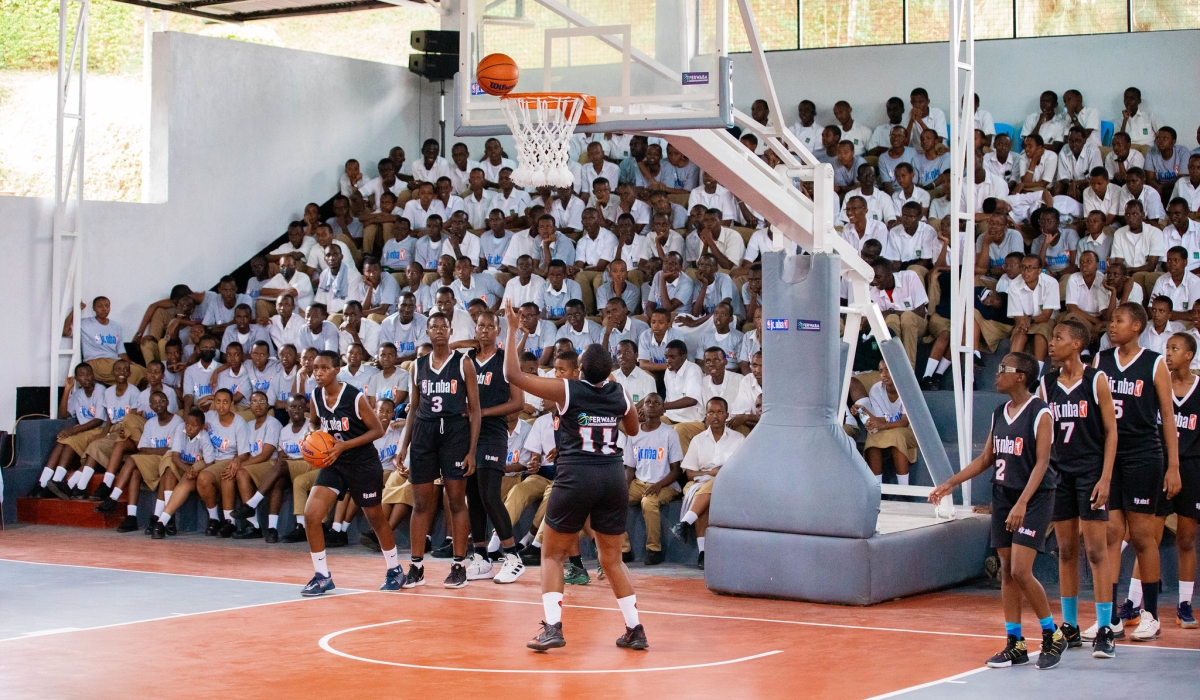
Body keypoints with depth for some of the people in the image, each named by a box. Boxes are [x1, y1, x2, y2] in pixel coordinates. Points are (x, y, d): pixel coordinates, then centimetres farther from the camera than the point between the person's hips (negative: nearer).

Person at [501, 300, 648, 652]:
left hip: (576, 478, -4)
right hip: (613, 477, 4)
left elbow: (514, 374, -2)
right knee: (612, 559, 17)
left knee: (552, 554, 9)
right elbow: (633, 429, 26)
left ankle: (552, 627, -4)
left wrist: (512, 329, 5)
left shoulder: (567, 390, -6)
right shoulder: (620, 394, 5)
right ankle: (635, 630, 14)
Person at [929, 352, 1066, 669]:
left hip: (1034, 499, -7)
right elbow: (986, 459, 18)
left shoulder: (1040, 413, -11)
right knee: (1006, 572, 6)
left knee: (1020, 572, -13)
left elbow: (1041, 462, -17)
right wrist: (950, 484, 13)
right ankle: (1015, 644, 12)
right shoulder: (999, 414, 10)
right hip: (1002, 496, 7)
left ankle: (1053, 636, 3)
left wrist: (1022, 502, -26)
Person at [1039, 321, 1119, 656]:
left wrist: (1105, 478, -12)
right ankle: (1070, 628, 16)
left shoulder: (1096, 380, -5)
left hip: (1091, 473, -4)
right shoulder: (1046, 384, 7)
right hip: (1060, 474, 5)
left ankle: (1104, 631, -6)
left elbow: (1111, 431, -5)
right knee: (1066, 552, 9)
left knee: (1096, 551, -7)